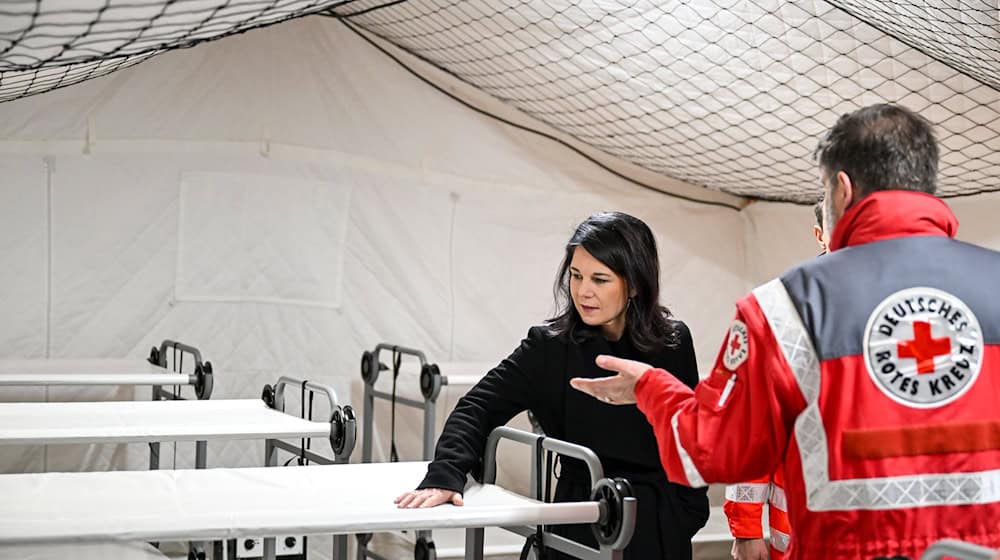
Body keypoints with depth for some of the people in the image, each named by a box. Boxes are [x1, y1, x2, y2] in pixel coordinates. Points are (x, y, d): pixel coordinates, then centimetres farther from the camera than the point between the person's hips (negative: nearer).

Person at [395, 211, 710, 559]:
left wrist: (690, 512, 5)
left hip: (662, 529, 1)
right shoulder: (551, 346, -8)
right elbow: (480, 406, -11)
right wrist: (445, 475, -27)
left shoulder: (673, 344, -2)